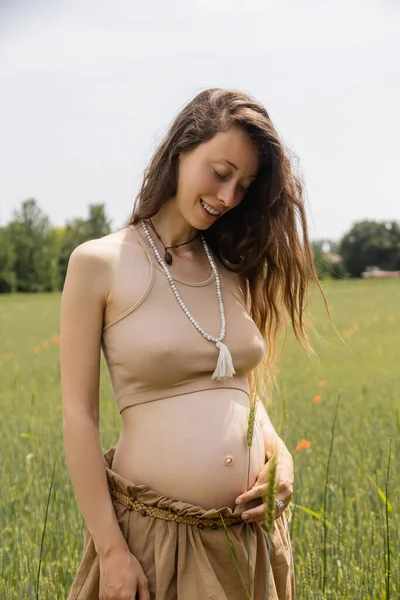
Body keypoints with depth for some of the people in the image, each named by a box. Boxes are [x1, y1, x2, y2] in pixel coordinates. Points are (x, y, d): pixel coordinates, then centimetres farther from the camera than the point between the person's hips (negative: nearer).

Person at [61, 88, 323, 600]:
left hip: (253, 532, 5)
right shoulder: (100, 263, -7)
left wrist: (280, 457, -3)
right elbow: (79, 415, -8)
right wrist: (110, 550, -11)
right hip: (153, 535, -5)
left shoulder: (234, 271, 8)